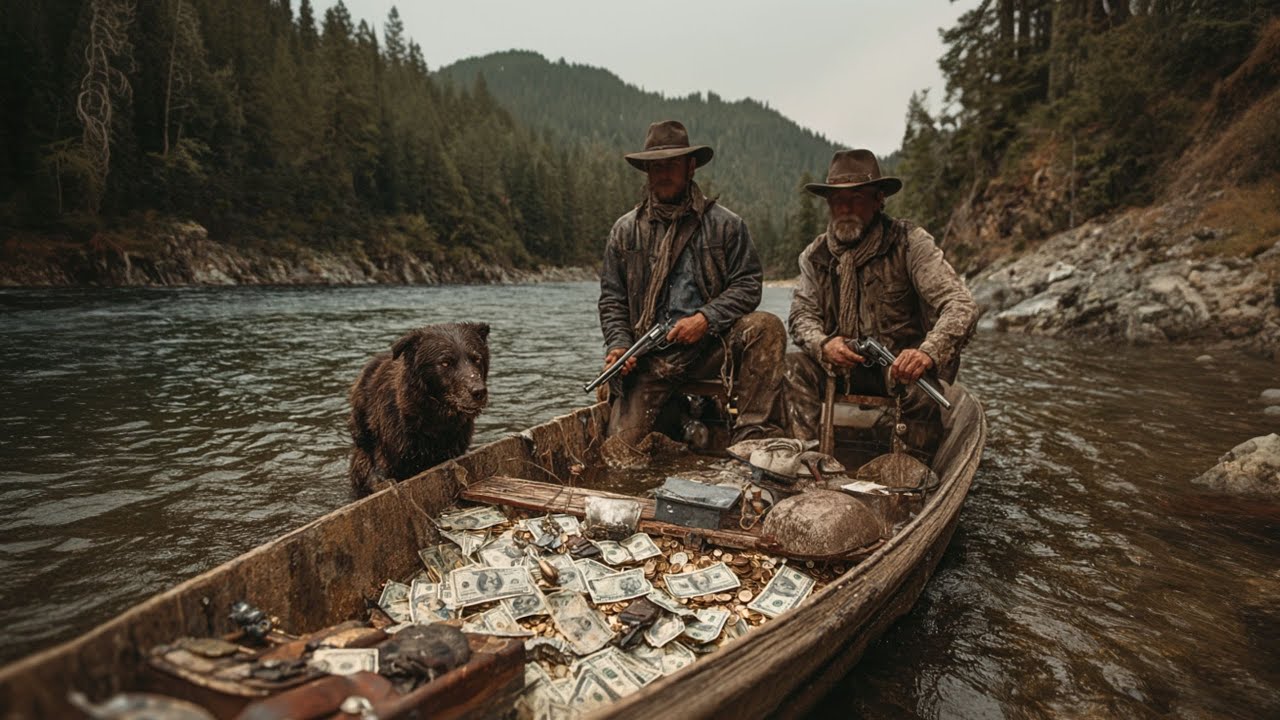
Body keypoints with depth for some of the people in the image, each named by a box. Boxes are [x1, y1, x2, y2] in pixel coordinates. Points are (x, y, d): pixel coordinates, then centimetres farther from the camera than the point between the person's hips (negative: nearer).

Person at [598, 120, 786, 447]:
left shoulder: (724, 224, 6)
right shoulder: (625, 230, 11)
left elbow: (748, 285, 0)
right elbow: (611, 299, 11)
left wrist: (706, 319, -15)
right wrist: (618, 344, -6)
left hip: (710, 345, 0)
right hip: (648, 356, 1)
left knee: (766, 327, -30)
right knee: (622, 443, -14)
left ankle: (755, 434, -28)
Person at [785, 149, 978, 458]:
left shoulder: (909, 242, -10)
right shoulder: (816, 255, 4)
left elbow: (961, 305, -19)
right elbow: (802, 313, -1)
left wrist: (928, 353, -40)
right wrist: (823, 345, -26)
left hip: (901, 364, -3)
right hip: (840, 365, 3)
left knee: (923, 378, -34)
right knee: (792, 366, -22)